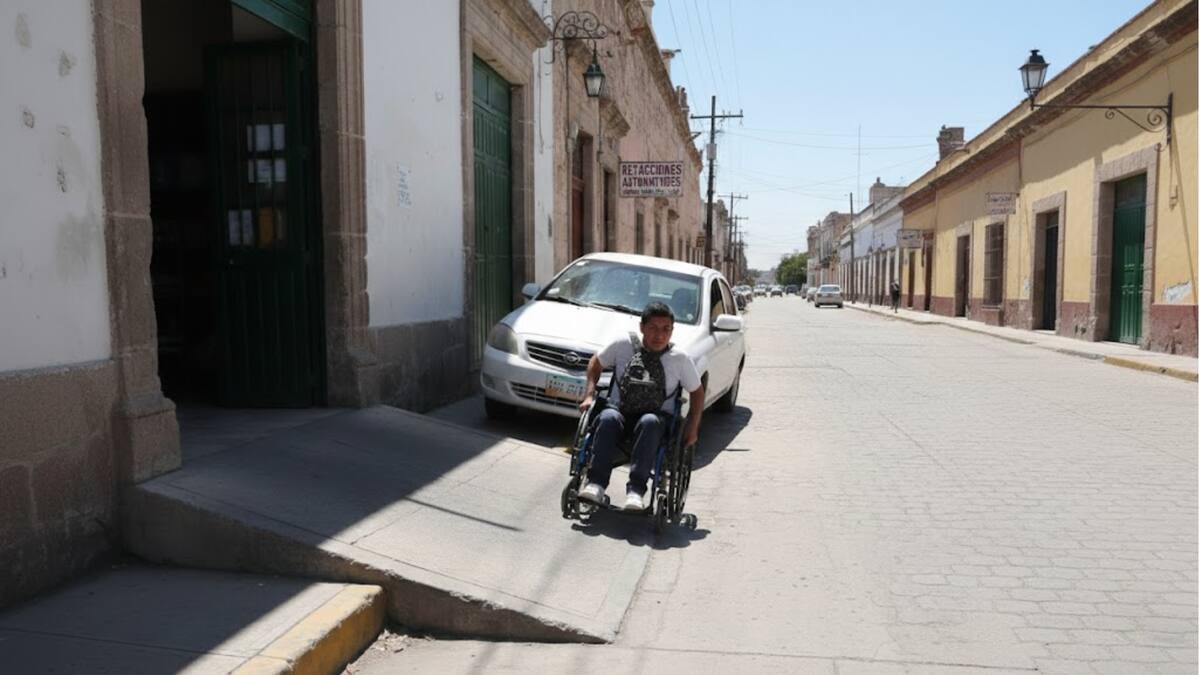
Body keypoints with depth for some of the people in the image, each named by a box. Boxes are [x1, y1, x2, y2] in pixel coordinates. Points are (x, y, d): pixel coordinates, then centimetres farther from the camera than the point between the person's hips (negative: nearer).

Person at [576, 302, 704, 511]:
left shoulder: (680, 358, 0)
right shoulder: (623, 345, 0)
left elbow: (697, 391, 13)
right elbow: (596, 363, 16)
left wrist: (692, 427, 4)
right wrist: (590, 395, 3)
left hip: (656, 416, -1)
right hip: (619, 409, 1)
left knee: (649, 423, -37)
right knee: (608, 418, -35)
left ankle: (636, 489, -40)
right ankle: (596, 483, -34)